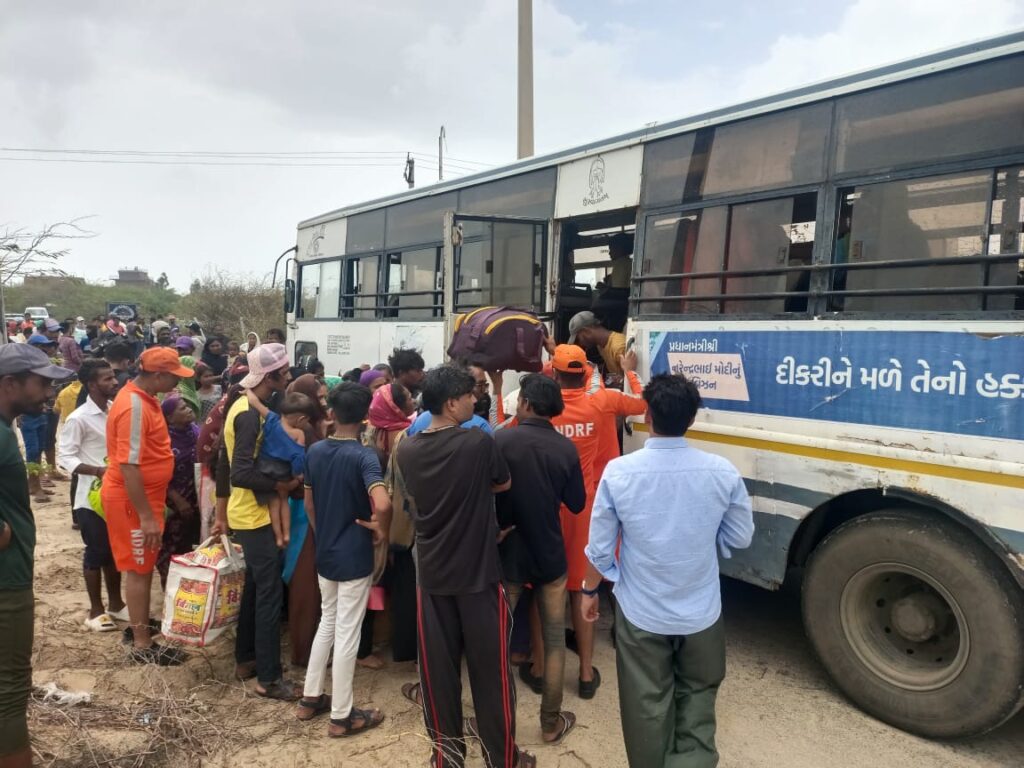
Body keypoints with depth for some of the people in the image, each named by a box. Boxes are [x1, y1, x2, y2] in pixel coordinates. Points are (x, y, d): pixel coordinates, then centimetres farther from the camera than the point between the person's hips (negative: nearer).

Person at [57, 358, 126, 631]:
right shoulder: (78, 418, -15)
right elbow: (64, 458, -15)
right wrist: (99, 471, -25)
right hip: (92, 497, -6)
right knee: (96, 553, 5)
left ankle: (115, 603, 29)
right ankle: (96, 610, 19)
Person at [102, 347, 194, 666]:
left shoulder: (144, 397, 7)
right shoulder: (134, 406, -24)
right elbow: (128, 465, -27)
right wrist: (146, 516, -25)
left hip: (144, 495, 9)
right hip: (131, 499, -9)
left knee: (144, 566, 18)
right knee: (138, 569, 1)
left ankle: (139, 625, 33)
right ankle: (142, 645, 13)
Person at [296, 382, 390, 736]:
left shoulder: (315, 451, -1)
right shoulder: (363, 455, -19)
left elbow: (308, 503, 9)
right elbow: (382, 504, -34)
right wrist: (381, 530, -15)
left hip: (324, 554, 6)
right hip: (355, 557, -6)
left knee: (327, 623, 23)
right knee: (347, 633, 4)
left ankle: (311, 697, 33)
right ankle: (342, 715, 17)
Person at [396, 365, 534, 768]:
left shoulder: (407, 450, -4)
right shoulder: (479, 442, -18)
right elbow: (503, 484, -1)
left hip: (432, 571, 4)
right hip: (478, 570, -4)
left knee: (437, 662, 15)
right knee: (490, 664, 9)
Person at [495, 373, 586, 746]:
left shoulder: (501, 440, -16)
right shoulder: (566, 449, -9)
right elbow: (576, 504, 0)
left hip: (509, 553, -1)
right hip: (550, 555, 1)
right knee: (554, 639, 14)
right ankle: (551, 722, 23)